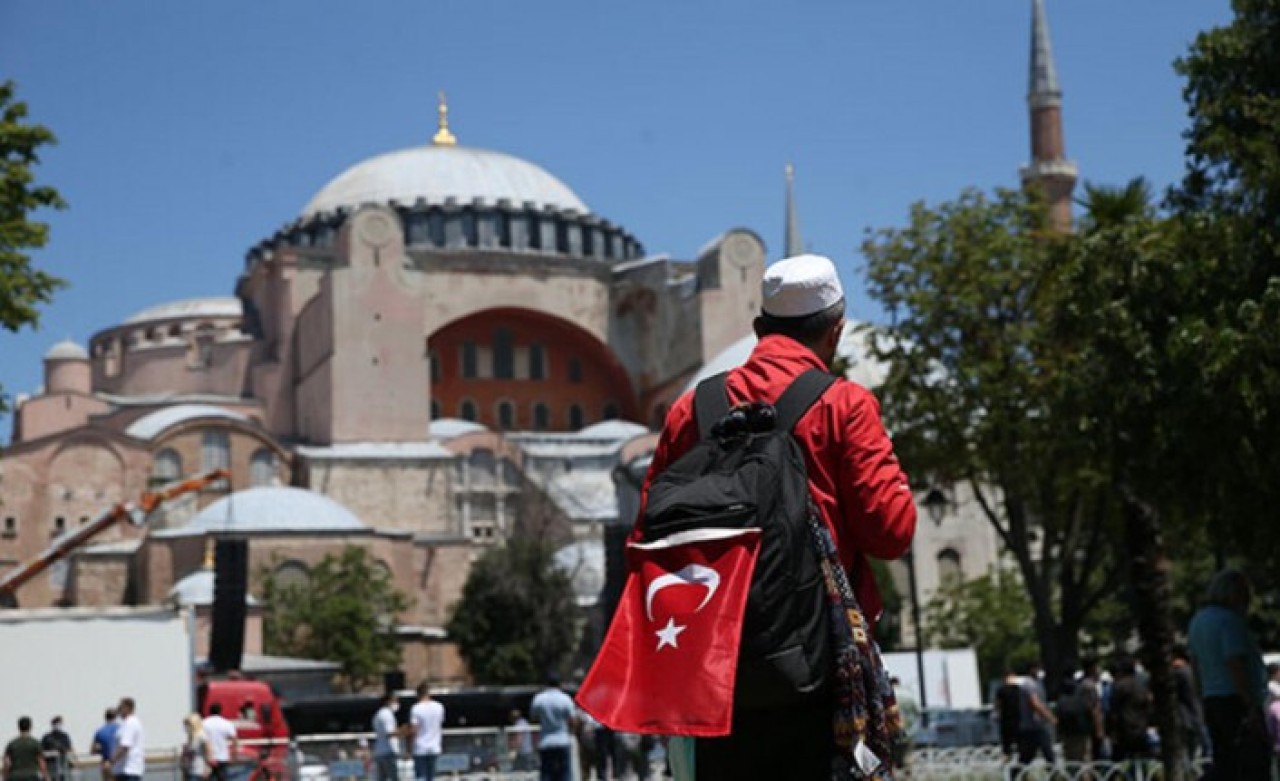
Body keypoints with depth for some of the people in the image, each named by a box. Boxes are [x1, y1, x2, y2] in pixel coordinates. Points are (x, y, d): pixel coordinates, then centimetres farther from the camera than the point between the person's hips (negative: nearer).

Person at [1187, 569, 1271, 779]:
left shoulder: (1198, 620, 15)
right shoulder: (1230, 620, -13)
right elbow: (1236, 666, -21)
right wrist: (1252, 708, -22)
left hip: (1212, 700, 9)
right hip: (1238, 702, -9)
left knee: (1225, 767, 8)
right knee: (1256, 765, -9)